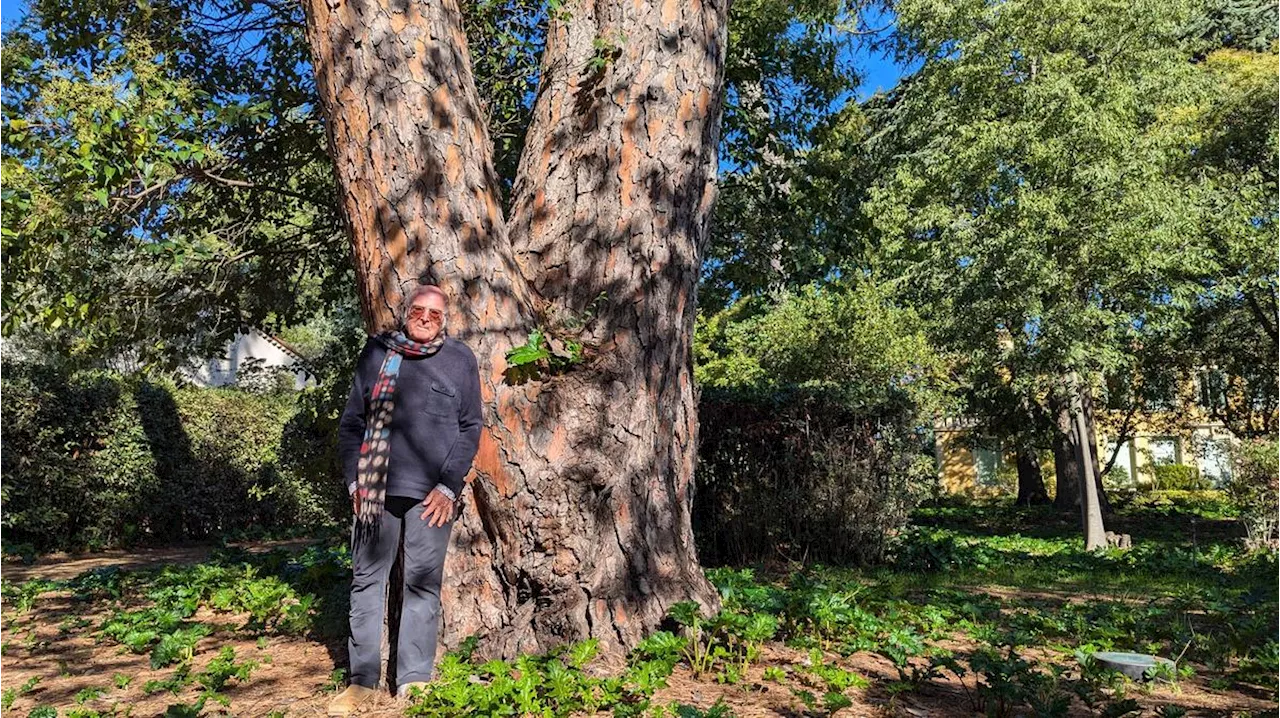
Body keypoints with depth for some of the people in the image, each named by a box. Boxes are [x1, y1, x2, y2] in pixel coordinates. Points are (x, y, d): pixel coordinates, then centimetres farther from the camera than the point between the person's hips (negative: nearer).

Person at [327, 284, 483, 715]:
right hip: (375, 488, 2)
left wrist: (448, 486, -5)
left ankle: (414, 681, 14)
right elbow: (351, 421, 10)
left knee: (422, 584, 4)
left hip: (431, 493, -2)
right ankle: (362, 680, 18)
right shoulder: (376, 351, 8)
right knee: (367, 579, 6)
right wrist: (354, 480, 2)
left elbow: (470, 428, 3)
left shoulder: (459, 359, 4)